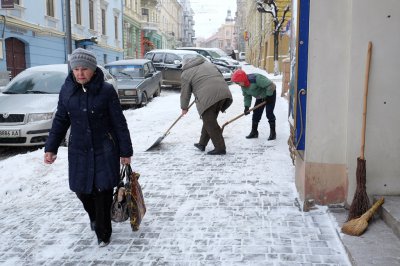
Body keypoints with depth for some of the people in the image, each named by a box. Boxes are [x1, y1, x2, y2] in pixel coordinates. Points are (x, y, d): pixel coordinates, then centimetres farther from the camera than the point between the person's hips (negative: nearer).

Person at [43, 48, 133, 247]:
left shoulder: (106, 90, -10)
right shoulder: (67, 90, 0)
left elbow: (119, 122, -6)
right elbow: (60, 120, 8)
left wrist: (125, 151, -4)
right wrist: (51, 148, 3)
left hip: (105, 150, -3)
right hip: (79, 150, 4)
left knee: (103, 191, -3)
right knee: (81, 189, 10)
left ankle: (103, 233, 17)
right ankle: (94, 217, 42)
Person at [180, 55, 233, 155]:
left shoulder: (186, 74, 11)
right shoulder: (208, 63, 27)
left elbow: (185, 92, 13)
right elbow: (220, 76, 29)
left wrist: (184, 108, 27)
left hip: (207, 98, -7)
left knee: (210, 123, 3)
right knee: (210, 120, 17)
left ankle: (220, 148, 2)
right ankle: (202, 144, 28)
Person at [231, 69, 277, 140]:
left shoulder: (256, 78, -38)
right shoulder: (243, 86, -11)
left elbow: (270, 85, -36)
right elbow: (247, 96, -1)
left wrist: (268, 96, -25)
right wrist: (246, 106, -14)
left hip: (270, 94, -8)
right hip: (260, 97, 8)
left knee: (269, 113, -11)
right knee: (256, 113, 5)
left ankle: (273, 133, 0)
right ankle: (254, 132, 15)